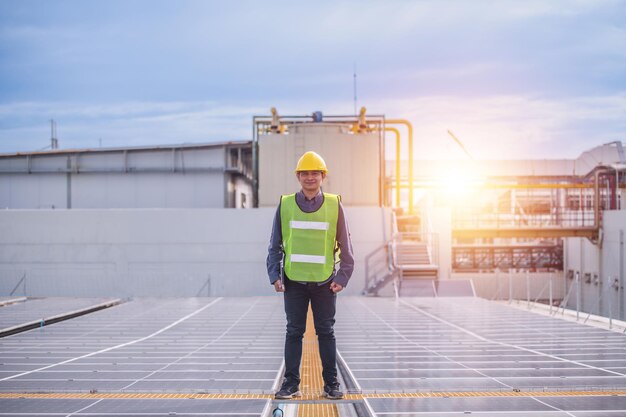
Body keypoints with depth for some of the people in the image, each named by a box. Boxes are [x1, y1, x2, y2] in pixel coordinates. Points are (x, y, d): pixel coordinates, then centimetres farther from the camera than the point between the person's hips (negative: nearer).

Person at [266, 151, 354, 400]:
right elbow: (275, 245, 7)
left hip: (325, 283, 0)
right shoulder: (285, 205, 2)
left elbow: (345, 246, 5)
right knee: (294, 333, 5)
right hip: (294, 281, 0)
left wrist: (342, 277, -3)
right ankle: (291, 384, 12)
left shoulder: (334, 205, 1)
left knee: (326, 333, 7)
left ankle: (331, 384, 14)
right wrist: (275, 276, -1)